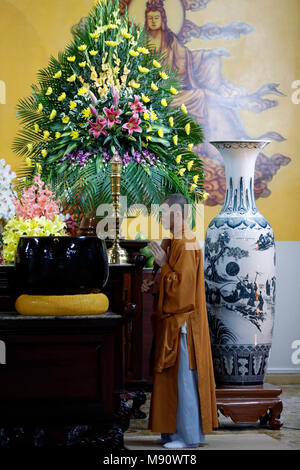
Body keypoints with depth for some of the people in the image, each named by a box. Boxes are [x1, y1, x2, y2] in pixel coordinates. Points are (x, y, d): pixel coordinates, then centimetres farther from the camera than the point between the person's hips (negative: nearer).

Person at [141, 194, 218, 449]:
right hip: (174, 318, 10)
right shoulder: (176, 240, 14)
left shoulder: (185, 243, -18)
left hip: (182, 320, -10)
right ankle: (177, 430, 18)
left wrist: (163, 264, -16)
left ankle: (189, 436, 0)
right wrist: (155, 284, 9)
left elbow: (181, 284, -22)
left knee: (183, 377, -5)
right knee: (175, 376, 13)